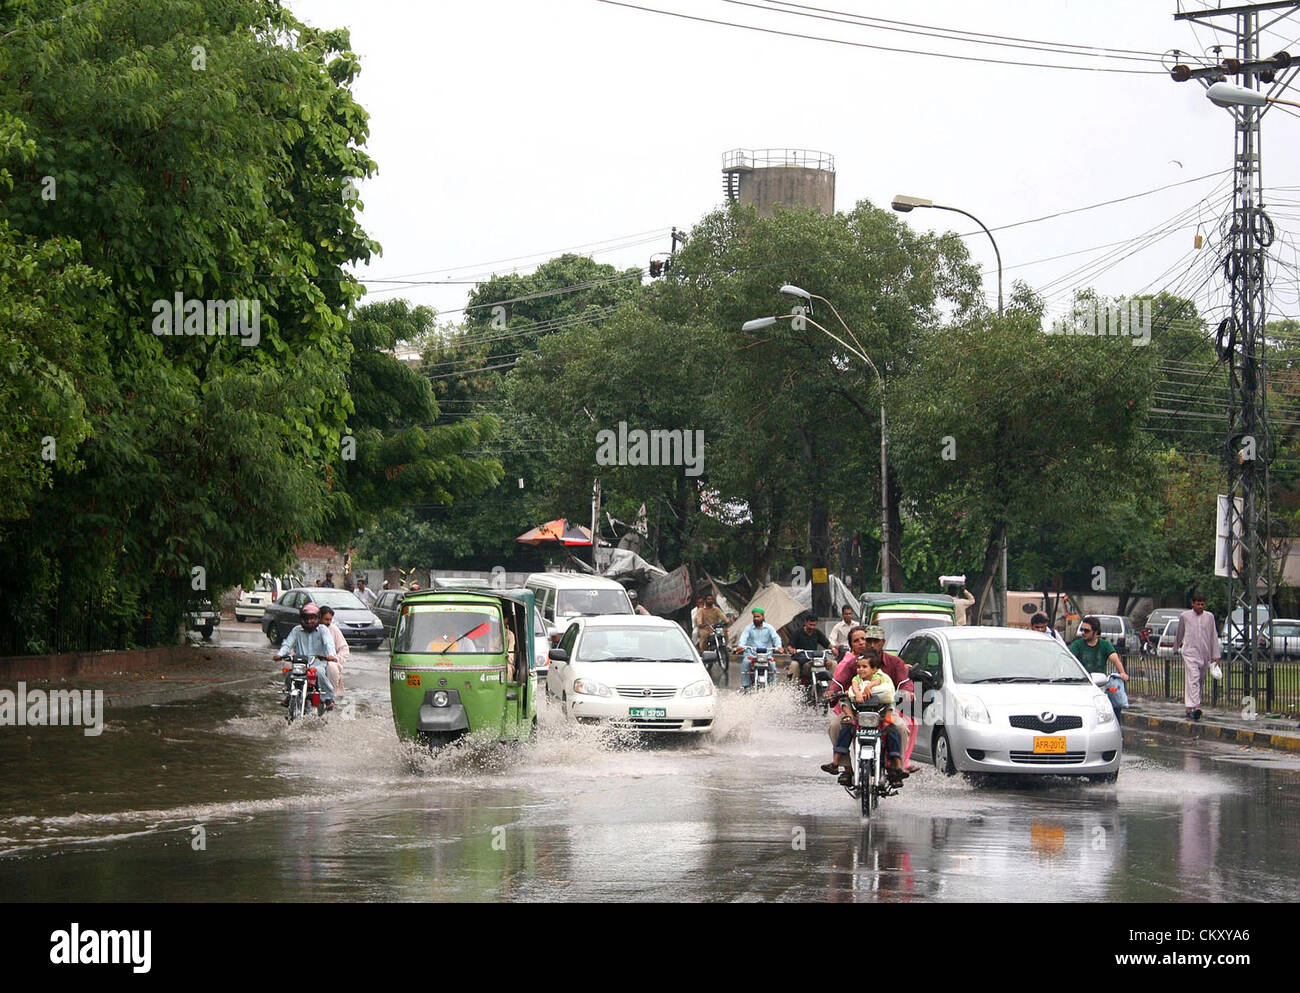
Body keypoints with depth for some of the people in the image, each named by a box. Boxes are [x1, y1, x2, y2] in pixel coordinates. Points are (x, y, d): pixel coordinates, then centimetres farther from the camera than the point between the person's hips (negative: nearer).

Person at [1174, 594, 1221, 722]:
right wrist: (1176, 648, 27)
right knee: (1193, 679, -18)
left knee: (1200, 682, 8)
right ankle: (1195, 707, -30)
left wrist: (1215, 655, 10)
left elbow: (1214, 636, 13)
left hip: (1204, 654, 4)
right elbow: (1179, 633, 18)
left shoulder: (1209, 617, 10)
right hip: (1190, 652, -4)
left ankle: (1189, 709, 18)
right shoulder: (1184, 616, 5)